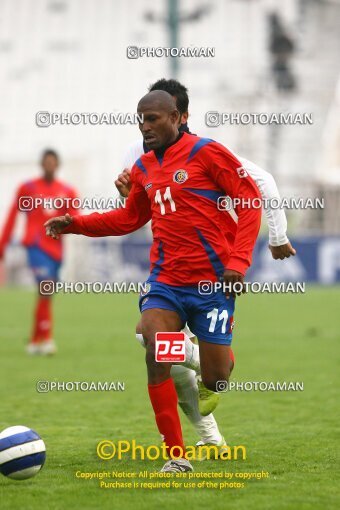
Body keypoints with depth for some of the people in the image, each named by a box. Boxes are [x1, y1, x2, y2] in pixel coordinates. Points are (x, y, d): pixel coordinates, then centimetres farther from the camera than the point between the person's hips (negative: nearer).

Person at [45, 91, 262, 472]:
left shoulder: (206, 152, -7)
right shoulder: (144, 168, 11)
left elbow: (250, 199, -8)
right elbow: (130, 218, 24)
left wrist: (238, 260, -15)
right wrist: (75, 224, 12)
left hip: (212, 282, -4)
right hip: (165, 281, 4)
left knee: (214, 381, -3)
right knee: (155, 352, -21)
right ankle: (177, 456, -11)